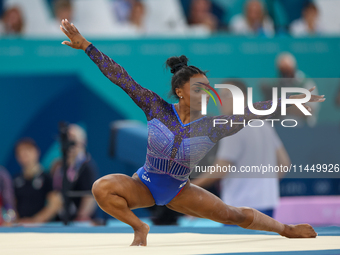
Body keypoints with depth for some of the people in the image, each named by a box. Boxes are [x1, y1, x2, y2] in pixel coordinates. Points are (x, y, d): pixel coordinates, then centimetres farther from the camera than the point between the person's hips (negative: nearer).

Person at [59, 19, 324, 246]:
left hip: (178, 191, 2)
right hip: (144, 185, -2)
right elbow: (122, 78, -17)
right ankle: (139, 227, -9)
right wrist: (86, 45, -20)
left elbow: (250, 113, -12)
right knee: (102, 187, -31)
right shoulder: (157, 108, -15)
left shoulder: (212, 127, -11)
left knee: (235, 215, 2)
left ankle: (287, 230, 27)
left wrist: (290, 100, -19)